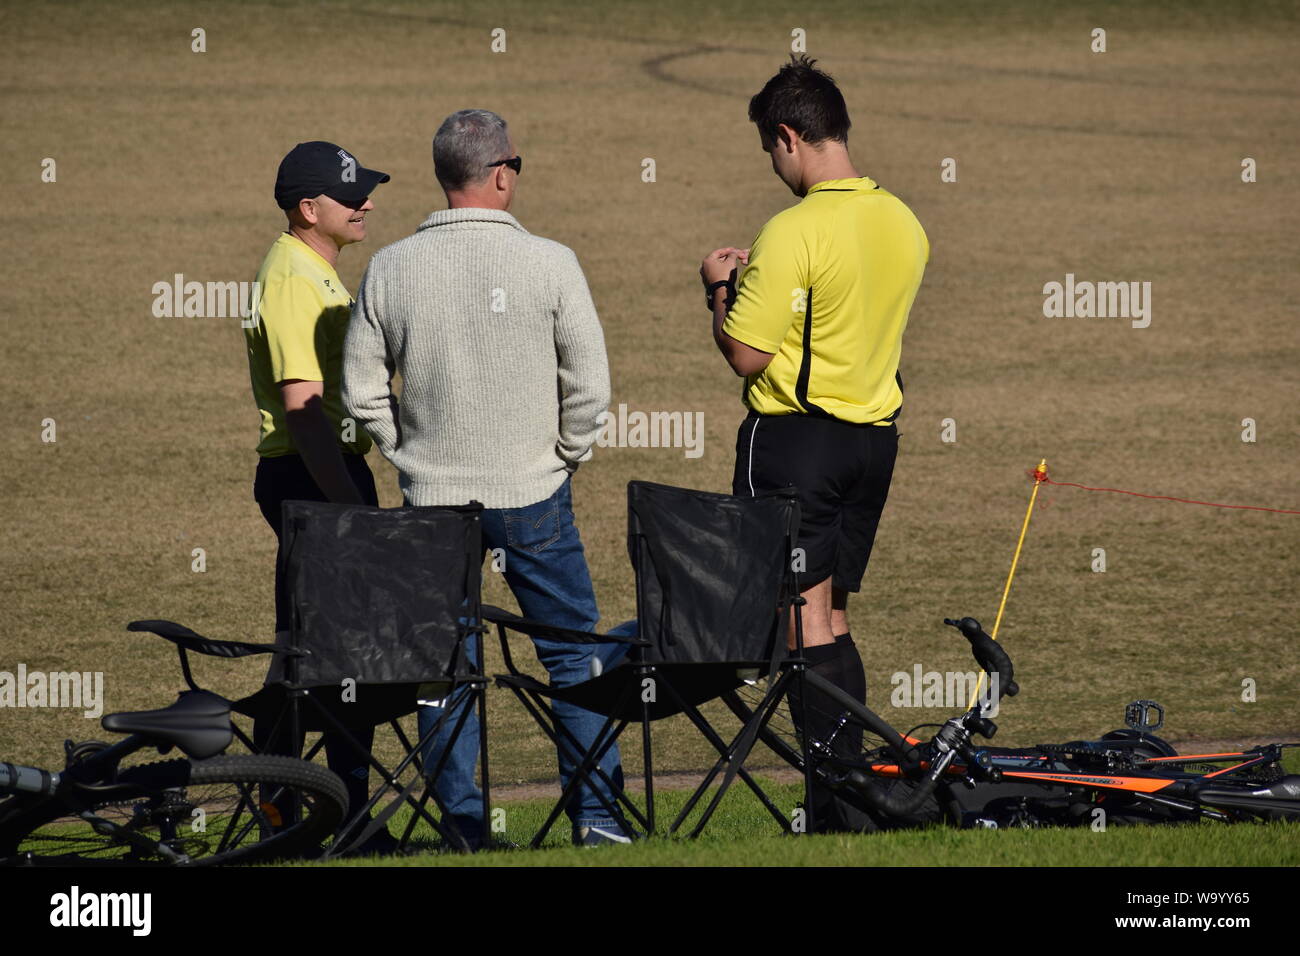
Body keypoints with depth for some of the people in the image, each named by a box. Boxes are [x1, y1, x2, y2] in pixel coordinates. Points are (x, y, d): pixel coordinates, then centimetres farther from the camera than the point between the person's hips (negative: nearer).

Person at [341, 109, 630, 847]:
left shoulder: (390, 270, -2)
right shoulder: (549, 263, -9)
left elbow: (362, 390, 2)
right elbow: (590, 383, -7)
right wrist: (564, 458, 7)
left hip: (434, 498, 2)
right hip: (534, 495, -2)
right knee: (575, 655, 9)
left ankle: (463, 822, 8)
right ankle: (595, 812, 6)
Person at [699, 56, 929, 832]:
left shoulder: (795, 232, -18)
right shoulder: (904, 224, 5)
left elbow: (746, 355, -17)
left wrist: (723, 285, 1)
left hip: (795, 436, -7)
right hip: (875, 433, 7)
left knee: (807, 620, -4)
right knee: (833, 620, 15)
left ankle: (840, 805, -7)